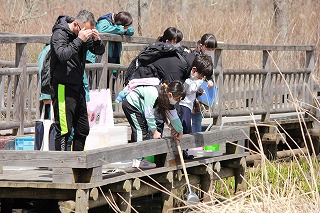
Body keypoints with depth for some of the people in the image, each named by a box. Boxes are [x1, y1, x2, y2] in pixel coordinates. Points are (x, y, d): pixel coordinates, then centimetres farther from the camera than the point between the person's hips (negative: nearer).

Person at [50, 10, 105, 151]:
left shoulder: (84, 34, 8)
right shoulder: (60, 33, -13)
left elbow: (99, 51, 15)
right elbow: (63, 55, -28)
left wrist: (97, 40, -6)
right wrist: (79, 40, -26)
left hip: (78, 86, 8)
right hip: (63, 87, -8)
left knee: (83, 129, 13)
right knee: (64, 130, -10)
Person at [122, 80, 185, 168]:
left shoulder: (168, 98, -5)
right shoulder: (154, 94, -32)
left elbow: (174, 116, 6)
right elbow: (149, 115, -27)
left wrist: (180, 131, 13)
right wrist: (154, 131, -20)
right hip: (130, 104, -9)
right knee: (141, 130, -13)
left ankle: (136, 160, 13)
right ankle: (138, 161, -13)